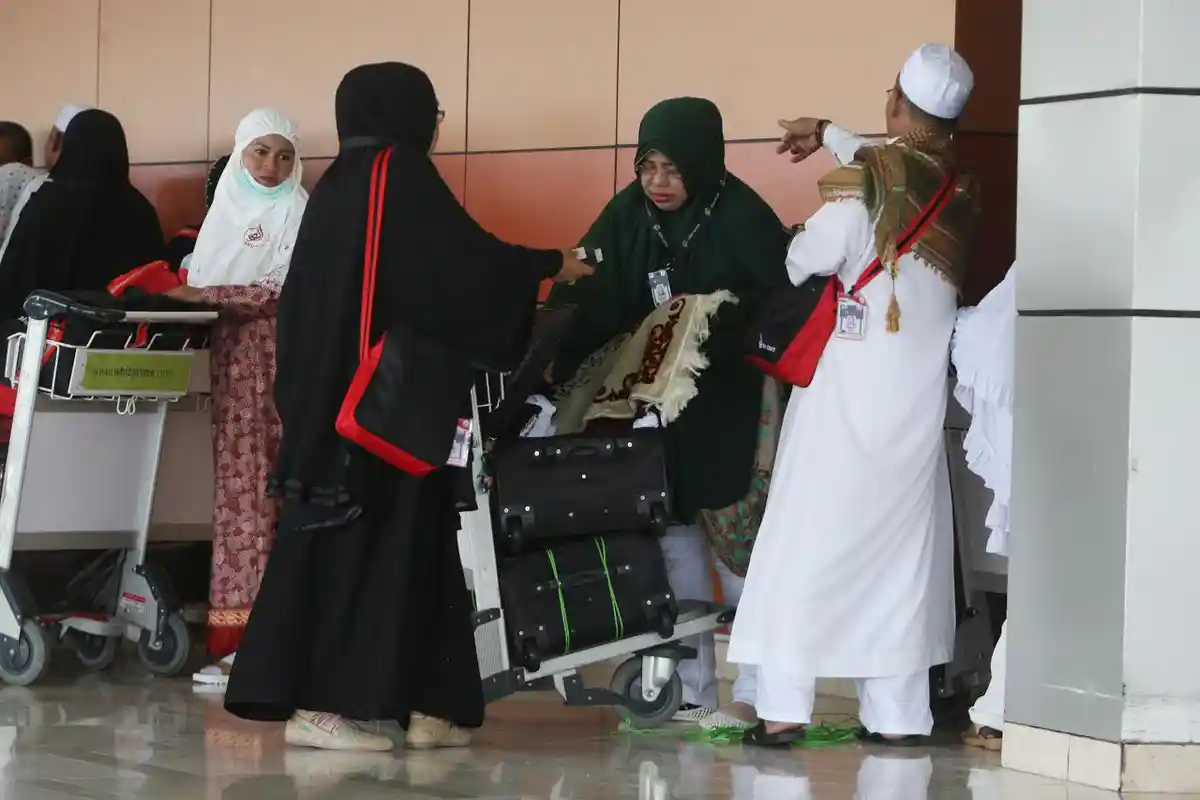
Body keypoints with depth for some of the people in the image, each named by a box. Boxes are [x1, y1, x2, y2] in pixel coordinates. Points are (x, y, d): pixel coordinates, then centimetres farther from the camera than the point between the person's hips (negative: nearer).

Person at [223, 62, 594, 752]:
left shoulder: (339, 183, 14)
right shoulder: (401, 175, -8)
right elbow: (467, 259, -12)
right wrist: (554, 264, 2)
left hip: (329, 391, 8)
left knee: (332, 539, 6)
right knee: (376, 539, -6)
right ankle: (322, 704, -9)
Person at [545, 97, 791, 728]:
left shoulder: (741, 218, -14)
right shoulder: (626, 217, -1)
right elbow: (585, 300, -8)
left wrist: (720, 322, -24)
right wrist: (554, 362, -21)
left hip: (730, 412, -5)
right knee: (674, 544, 8)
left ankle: (756, 693, 4)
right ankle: (690, 689, 16)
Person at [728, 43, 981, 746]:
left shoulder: (867, 177, -10)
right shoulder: (960, 191, 8)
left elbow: (806, 260, -13)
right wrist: (830, 135, 37)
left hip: (848, 390, -5)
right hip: (919, 398, 5)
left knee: (807, 538, -1)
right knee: (901, 544, 10)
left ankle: (784, 707, -6)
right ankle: (897, 713, 9)